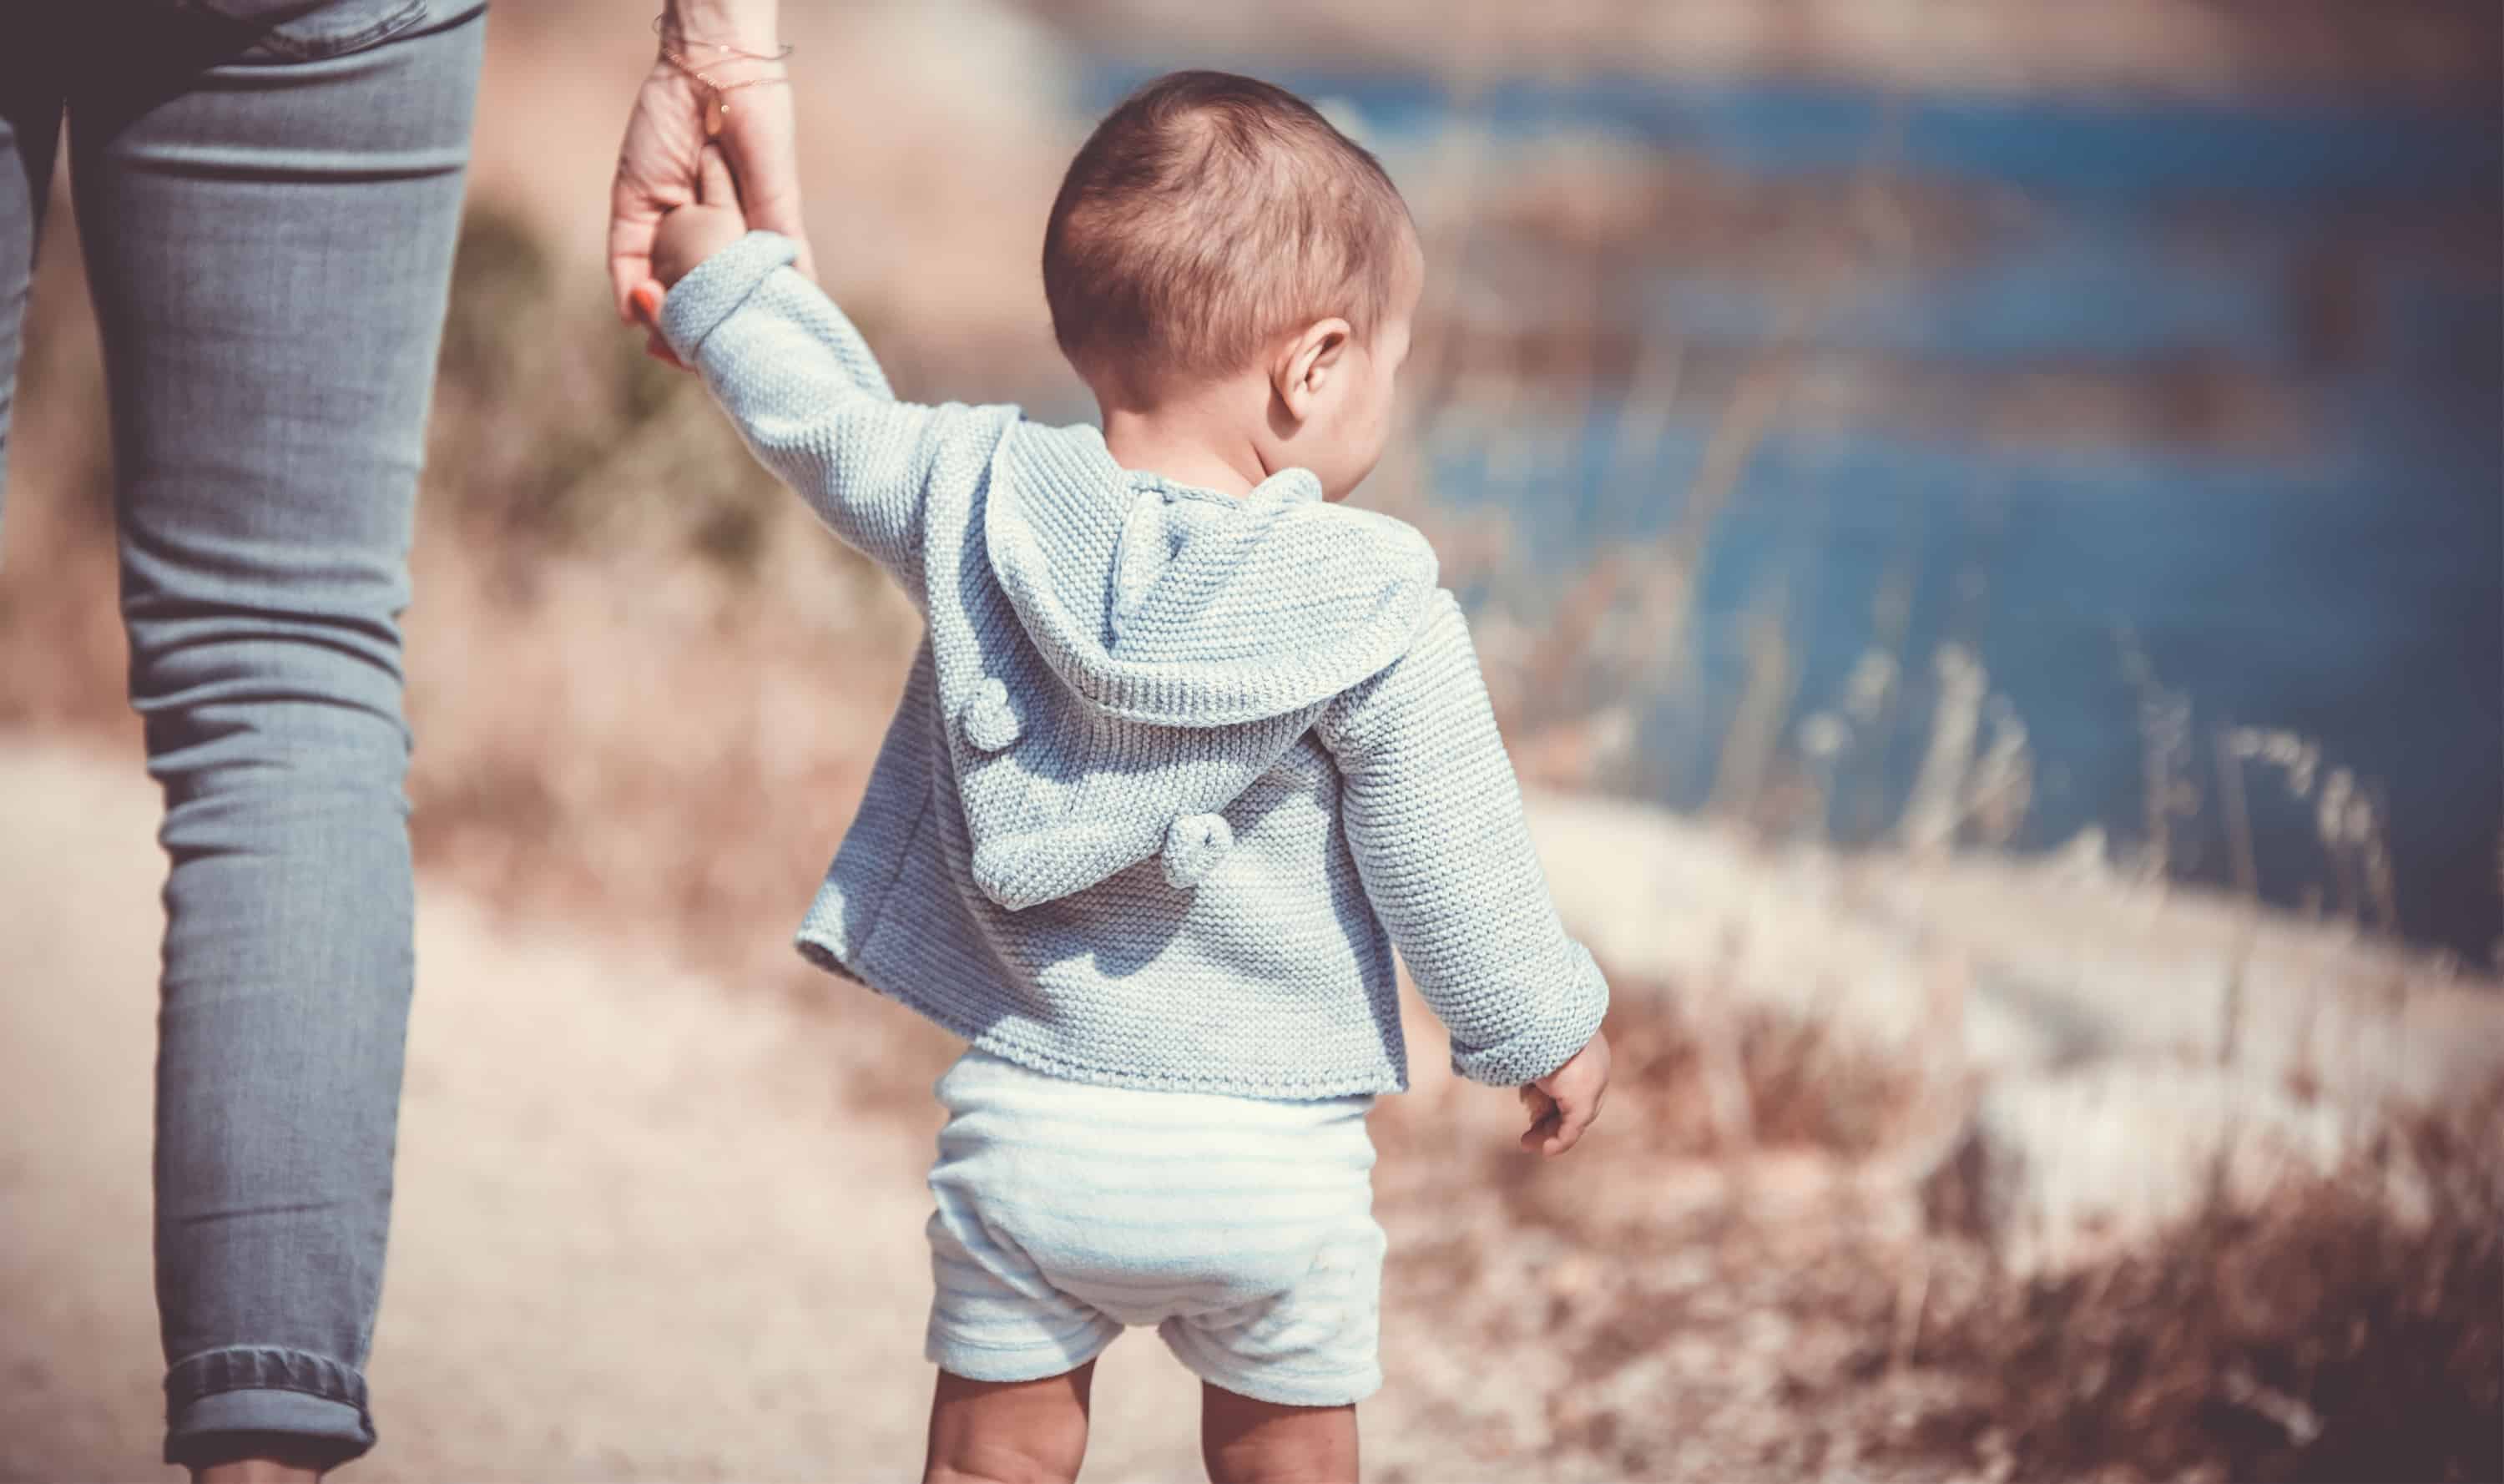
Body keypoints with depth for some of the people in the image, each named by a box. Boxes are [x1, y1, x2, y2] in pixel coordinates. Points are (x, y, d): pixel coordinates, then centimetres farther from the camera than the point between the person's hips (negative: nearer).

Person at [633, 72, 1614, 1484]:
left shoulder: (982, 497, -4)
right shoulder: (1381, 613, -13)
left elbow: (832, 426, 15)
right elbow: (1450, 864, -5)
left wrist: (724, 278, 32)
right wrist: (1548, 1032, 12)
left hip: (1030, 1116, 3)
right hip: (1271, 1148, -2)